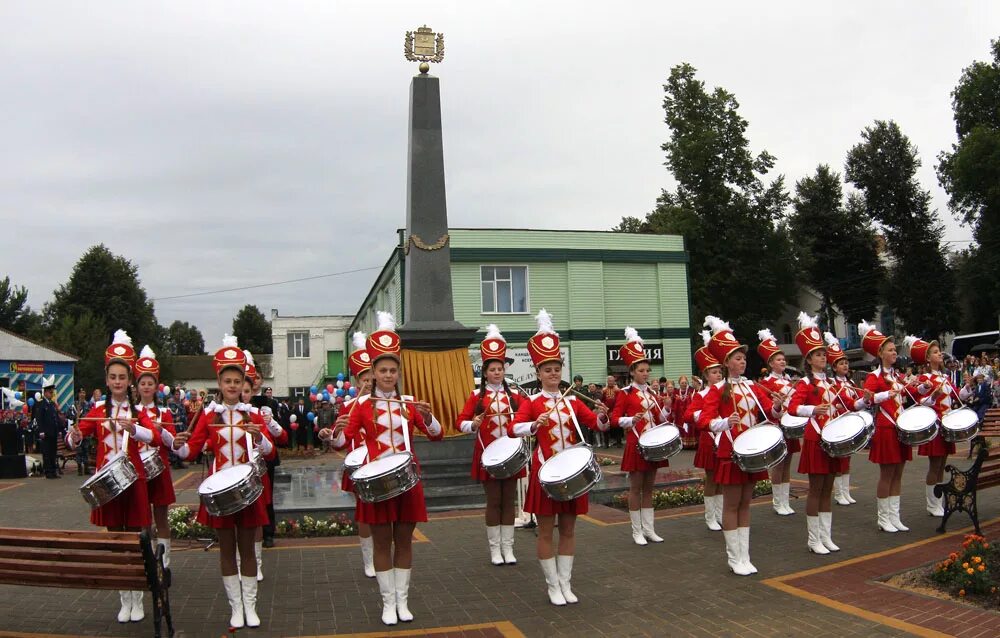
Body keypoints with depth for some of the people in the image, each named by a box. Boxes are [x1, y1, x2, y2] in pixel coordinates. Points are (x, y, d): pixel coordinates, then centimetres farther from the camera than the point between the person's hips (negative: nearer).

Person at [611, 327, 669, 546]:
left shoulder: (652, 393, 11)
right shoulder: (625, 393, -5)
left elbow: (661, 419, 13)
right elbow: (615, 418, -9)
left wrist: (666, 409, -6)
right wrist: (631, 419, -26)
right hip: (636, 444, -6)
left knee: (649, 487, 11)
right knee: (636, 488, 1)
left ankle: (649, 529, 18)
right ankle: (637, 531, 9)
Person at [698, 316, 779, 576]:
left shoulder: (752, 386, 9)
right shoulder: (718, 390, -6)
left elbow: (771, 413, 5)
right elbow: (705, 420, -14)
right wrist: (724, 422, -33)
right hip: (731, 451, -5)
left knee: (745, 503, 11)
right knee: (732, 504, 1)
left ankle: (744, 556, 18)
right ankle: (734, 558, 10)